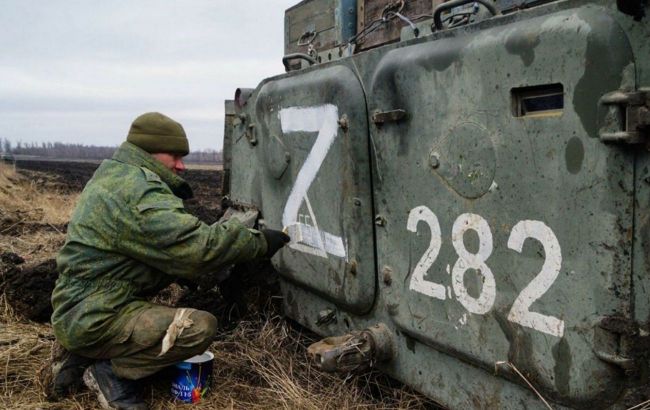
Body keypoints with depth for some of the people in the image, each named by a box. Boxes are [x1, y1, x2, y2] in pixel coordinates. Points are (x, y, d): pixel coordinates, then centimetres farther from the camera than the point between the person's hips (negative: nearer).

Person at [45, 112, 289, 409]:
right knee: (201, 327, -20)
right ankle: (110, 372, -6)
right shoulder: (139, 192, -20)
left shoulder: (110, 176, 13)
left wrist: (187, 271, 5)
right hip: (93, 321, -10)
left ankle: (79, 357, 17)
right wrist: (260, 242, -16)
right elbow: (199, 246, -27)